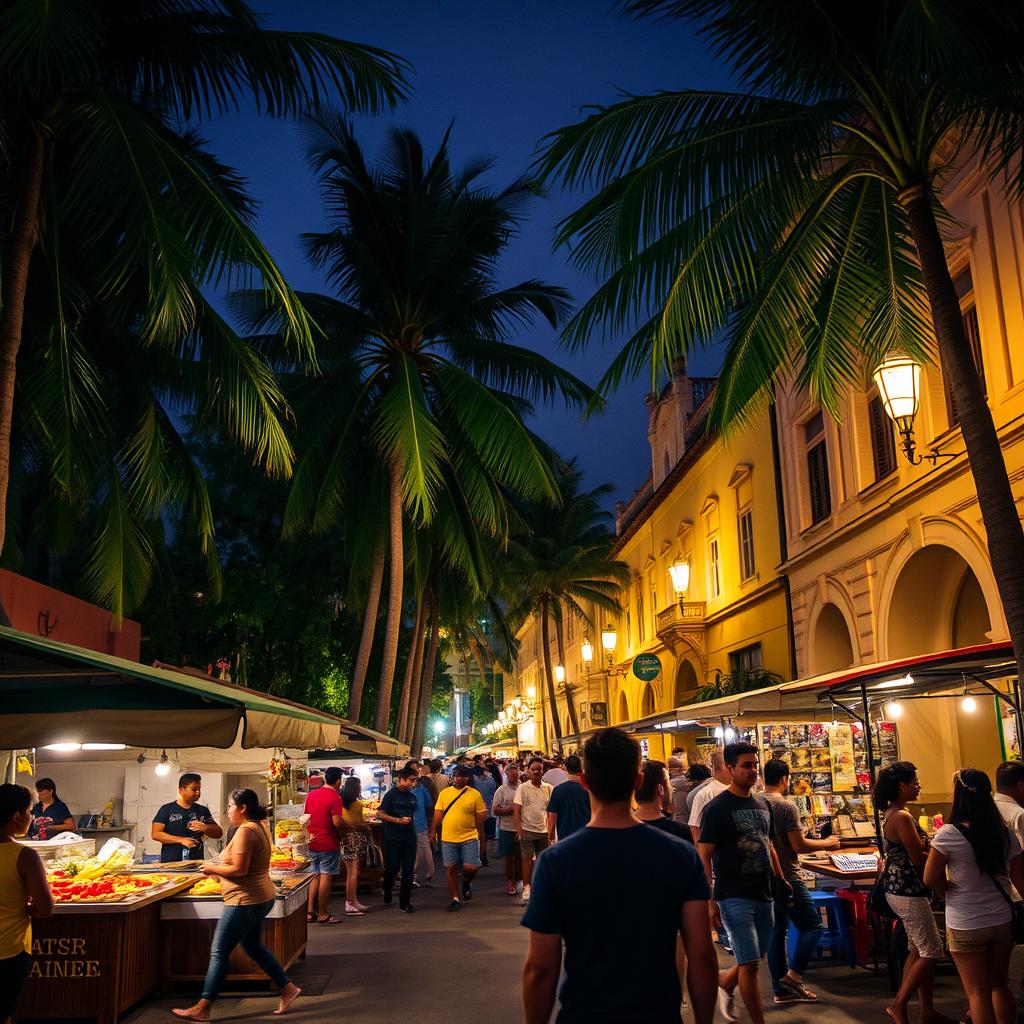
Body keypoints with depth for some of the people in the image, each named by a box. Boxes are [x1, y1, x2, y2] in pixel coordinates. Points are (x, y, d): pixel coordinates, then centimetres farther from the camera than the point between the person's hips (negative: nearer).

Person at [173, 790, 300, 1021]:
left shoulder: (245, 831, -20)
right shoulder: (260, 827, 10)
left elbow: (239, 869, -24)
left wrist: (213, 868, -10)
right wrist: (219, 870, 11)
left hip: (245, 901, -10)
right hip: (261, 898, 10)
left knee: (219, 953, 0)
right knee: (254, 948, 21)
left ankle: (202, 1008, 8)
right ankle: (288, 989, 24)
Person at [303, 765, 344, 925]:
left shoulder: (311, 795, 5)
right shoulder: (335, 798, -16)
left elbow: (304, 817, 13)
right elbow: (337, 822, -21)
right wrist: (345, 826, -2)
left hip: (312, 842, 6)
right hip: (329, 844, -6)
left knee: (314, 877, 15)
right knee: (326, 878, 2)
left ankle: (310, 911, 17)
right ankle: (323, 915, 8)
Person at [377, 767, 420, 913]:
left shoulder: (412, 796, 9)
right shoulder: (391, 795, -8)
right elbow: (380, 814, -11)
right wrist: (398, 820, -18)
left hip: (409, 839, 5)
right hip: (393, 839, -5)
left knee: (408, 871, 2)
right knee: (393, 868, 1)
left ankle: (404, 902, 10)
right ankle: (387, 890, 32)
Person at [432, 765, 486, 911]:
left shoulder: (475, 794, -4)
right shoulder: (444, 793, 2)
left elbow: (480, 818, 1)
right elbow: (437, 815, 7)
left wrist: (481, 837, 2)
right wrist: (433, 832, 4)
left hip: (469, 838, -2)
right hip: (448, 838, 2)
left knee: (471, 867, -8)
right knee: (451, 869, 7)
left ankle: (466, 883, 26)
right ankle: (455, 898, 21)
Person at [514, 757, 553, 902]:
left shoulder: (548, 788, 4)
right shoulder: (523, 788, -4)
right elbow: (516, 810, -5)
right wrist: (519, 829, -11)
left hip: (543, 831, 3)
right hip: (527, 830, -3)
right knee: (527, 859, -1)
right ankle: (526, 887, 9)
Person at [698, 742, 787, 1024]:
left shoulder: (763, 804, 9)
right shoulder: (717, 808, -11)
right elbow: (704, 856, -12)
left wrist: (781, 880, 13)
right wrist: (709, 902, -15)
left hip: (763, 894, 7)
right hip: (734, 896, -7)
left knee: (757, 957, 16)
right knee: (750, 963, -4)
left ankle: (724, 983, 42)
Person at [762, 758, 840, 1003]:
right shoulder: (787, 806, -15)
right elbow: (799, 845, -16)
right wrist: (826, 844, -1)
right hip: (787, 879, -7)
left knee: (776, 932, 12)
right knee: (812, 926, 6)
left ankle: (781, 989, 16)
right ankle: (793, 975, -2)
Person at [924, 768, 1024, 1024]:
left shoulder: (948, 835, -17)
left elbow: (931, 880, -12)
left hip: (965, 926, -4)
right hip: (1002, 922, 4)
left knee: (978, 993, 8)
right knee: (1000, 986, 20)